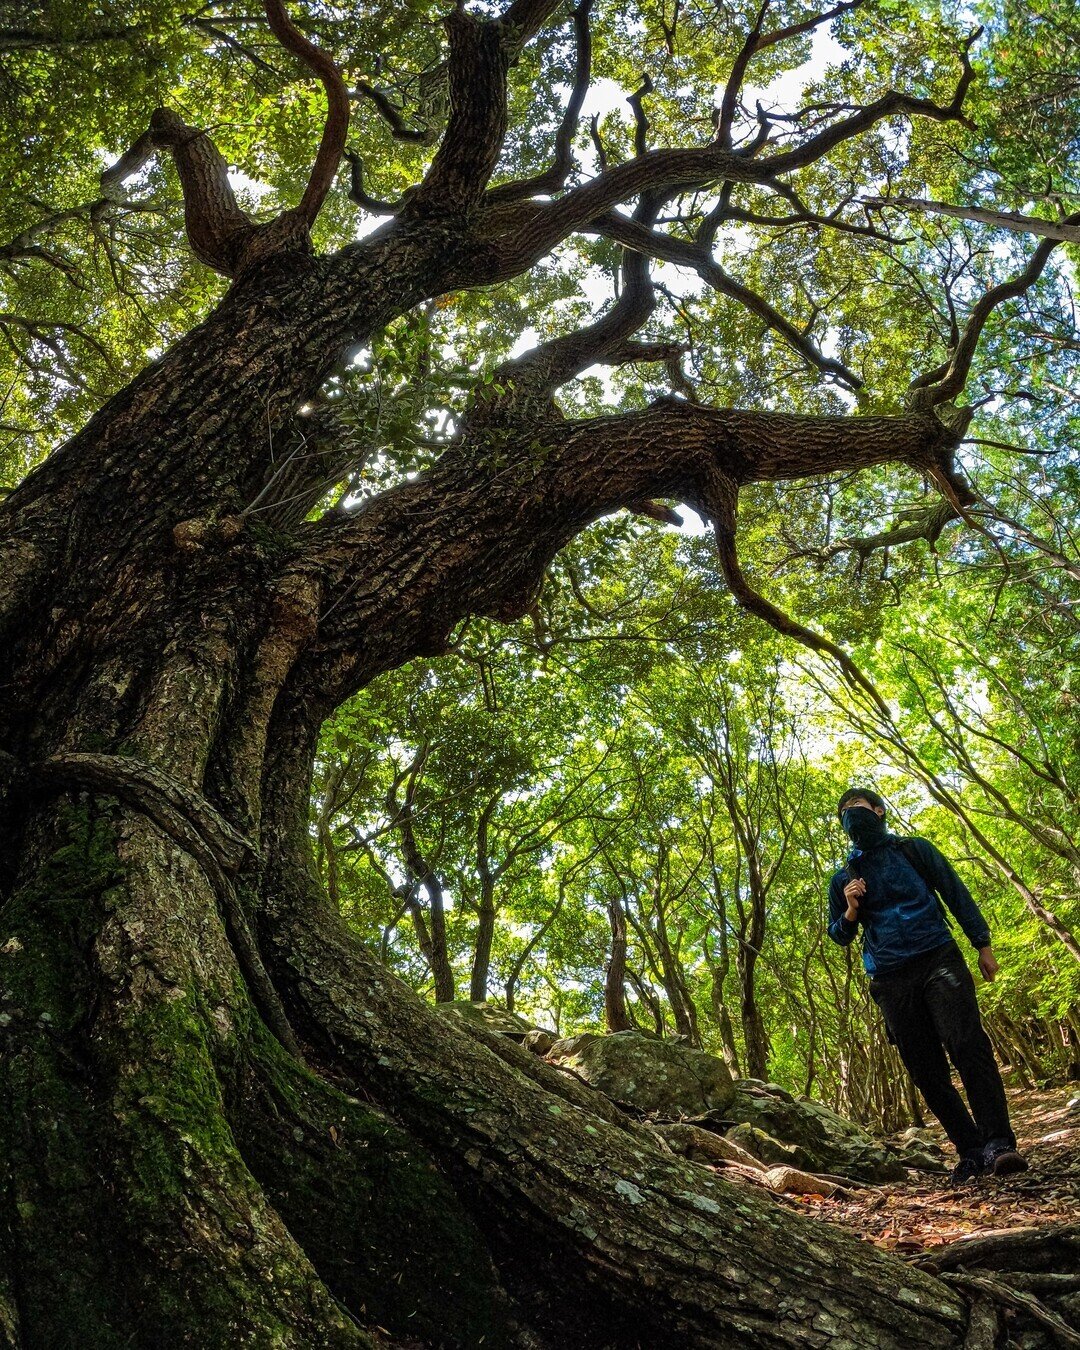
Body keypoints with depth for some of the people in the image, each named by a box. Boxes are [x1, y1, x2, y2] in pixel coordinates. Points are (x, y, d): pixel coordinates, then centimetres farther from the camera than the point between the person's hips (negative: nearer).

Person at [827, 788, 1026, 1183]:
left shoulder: (913, 850, 10)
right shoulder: (843, 879, 13)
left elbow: (957, 894, 10)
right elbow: (839, 935, 17)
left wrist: (983, 944, 3)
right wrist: (850, 911, -4)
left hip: (938, 961, -2)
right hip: (891, 982, 3)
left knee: (967, 1044, -17)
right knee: (926, 1071, 1)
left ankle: (998, 1142, -15)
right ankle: (971, 1150, 10)